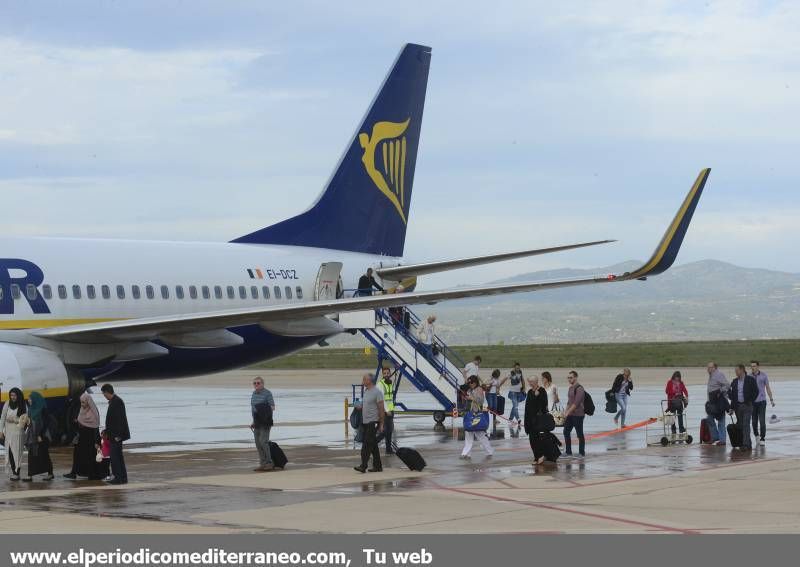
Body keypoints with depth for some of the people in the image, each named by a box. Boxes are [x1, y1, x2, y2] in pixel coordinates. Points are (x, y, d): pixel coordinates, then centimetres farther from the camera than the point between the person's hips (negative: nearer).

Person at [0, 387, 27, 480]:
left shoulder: (23, 406, 1)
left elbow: (25, 420, 0)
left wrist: (15, 420, -13)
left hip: (18, 432, 0)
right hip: (8, 432, 0)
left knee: (17, 453, -1)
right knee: (10, 452, -8)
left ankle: (17, 472, 3)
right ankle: (12, 472, -6)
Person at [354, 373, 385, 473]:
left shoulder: (376, 392, -12)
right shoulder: (365, 391, 15)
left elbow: (381, 409, -12)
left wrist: (381, 424, -14)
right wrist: (359, 407, 3)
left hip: (373, 422, -9)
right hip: (365, 422, 9)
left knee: (367, 445, -14)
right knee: (373, 446, 11)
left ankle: (363, 466, -17)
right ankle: (377, 466, 16)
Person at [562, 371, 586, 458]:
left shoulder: (579, 389, -14)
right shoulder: (570, 388, 14)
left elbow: (576, 403, -20)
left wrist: (568, 412, -19)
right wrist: (565, 411, 11)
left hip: (578, 415, -9)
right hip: (570, 415, 9)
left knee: (580, 434, 0)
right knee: (566, 432, 9)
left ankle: (582, 453, 8)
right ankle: (568, 452, 17)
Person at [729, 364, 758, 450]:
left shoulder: (750, 380, -4)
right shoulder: (735, 381, 11)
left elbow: (756, 391, -3)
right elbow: (733, 395, 12)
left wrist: (750, 402, -7)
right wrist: (732, 407, 9)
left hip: (747, 405, -5)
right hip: (738, 406, 5)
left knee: (746, 425, -13)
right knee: (740, 425, 6)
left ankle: (746, 444, -15)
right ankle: (748, 444, 16)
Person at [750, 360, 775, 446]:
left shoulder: (763, 375, -2)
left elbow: (767, 388, 5)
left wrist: (771, 399, 5)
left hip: (761, 401, -2)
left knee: (762, 420, -8)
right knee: (754, 420, 7)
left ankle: (762, 438, -1)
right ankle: (756, 434, 30)